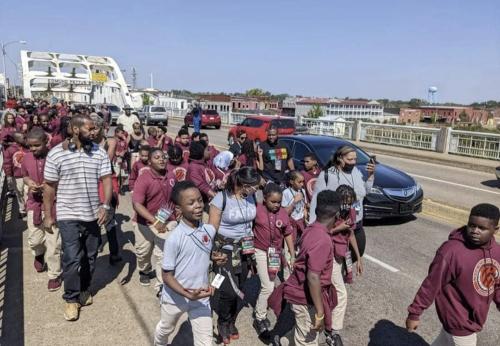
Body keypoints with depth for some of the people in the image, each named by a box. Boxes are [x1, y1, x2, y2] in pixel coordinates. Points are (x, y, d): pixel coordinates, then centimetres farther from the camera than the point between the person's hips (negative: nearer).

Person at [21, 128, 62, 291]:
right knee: (34, 239, 10)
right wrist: (29, 182, -7)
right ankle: (39, 254, 46)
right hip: (34, 203, 4)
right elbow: (25, 176, 15)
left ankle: (54, 274, 18)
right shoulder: (26, 158, -1)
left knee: (53, 242, 1)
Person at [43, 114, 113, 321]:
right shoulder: (56, 154, -8)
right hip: (68, 215, -3)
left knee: (90, 256, 15)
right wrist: (48, 215, 0)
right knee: (72, 259, -3)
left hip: (93, 214, 3)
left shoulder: (100, 153, -2)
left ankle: (84, 290, 37)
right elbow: (49, 187, -2)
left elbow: (106, 180, -6)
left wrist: (105, 205, -21)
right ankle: (71, 298, 18)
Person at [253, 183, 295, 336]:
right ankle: (260, 319, 10)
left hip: (277, 253, 5)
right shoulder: (257, 209, -15)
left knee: (274, 284, 14)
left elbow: (288, 234, 3)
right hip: (261, 252, -4)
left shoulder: (283, 212, -5)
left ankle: (260, 310, 37)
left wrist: (292, 256, 4)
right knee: (268, 287, -8)